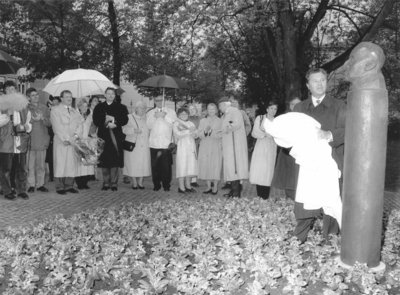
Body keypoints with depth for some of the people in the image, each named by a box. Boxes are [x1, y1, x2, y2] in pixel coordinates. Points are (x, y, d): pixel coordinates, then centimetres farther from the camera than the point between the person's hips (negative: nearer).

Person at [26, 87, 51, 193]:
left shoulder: (44, 108, 13)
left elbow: (49, 123, 7)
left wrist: (42, 118, -11)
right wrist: (33, 119, -15)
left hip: (42, 140, 2)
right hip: (29, 140, -2)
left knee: (41, 164, 5)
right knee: (30, 164, -1)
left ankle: (40, 184, 13)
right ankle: (31, 185, 9)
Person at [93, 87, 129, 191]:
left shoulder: (121, 107, 11)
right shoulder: (99, 107, 13)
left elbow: (125, 120, 0)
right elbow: (95, 121, 2)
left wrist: (114, 120, -14)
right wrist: (106, 124, -12)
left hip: (116, 137, -1)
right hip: (103, 136, 1)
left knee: (115, 161, -5)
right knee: (104, 160, 0)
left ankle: (114, 183, 2)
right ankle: (106, 183, 10)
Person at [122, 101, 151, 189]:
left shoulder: (146, 118, 15)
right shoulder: (129, 117, 6)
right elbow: (124, 129, -6)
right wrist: (134, 130, -20)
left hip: (144, 146, 3)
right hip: (133, 144, -3)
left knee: (143, 163, 0)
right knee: (133, 163, -3)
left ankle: (140, 182, 10)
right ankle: (134, 182, 8)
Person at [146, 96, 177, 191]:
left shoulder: (171, 112, 14)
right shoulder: (150, 113, 18)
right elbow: (149, 126, 4)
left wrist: (164, 116, -8)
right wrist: (155, 117, -8)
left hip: (166, 143, -1)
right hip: (154, 143, 2)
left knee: (166, 165, -6)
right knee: (155, 165, 0)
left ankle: (166, 185, 3)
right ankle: (156, 185, 10)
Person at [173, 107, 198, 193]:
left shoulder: (191, 123, 18)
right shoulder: (176, 123, 4)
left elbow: (195, 135, 11)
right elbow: (177, 134, -11)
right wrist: (188, 131, -10)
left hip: (191, 147, 5)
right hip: (182, 147, -5)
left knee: (191, 165, 1)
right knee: (182, 166, -7)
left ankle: (188, 185, 9)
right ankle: (181, 187, -4)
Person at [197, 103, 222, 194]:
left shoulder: (220, 121, 5)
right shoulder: (202, 121, 14)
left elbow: (221, 134, -5)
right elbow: (199, 134, 5)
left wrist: (212, 132, -17)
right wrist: (205, 131, -15)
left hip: (216, 147, -3)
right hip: (204, 147, 3)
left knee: (215, 166, -5)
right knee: (205, 166, 1)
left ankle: (215, 187, 3)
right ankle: (209, 186, 11)